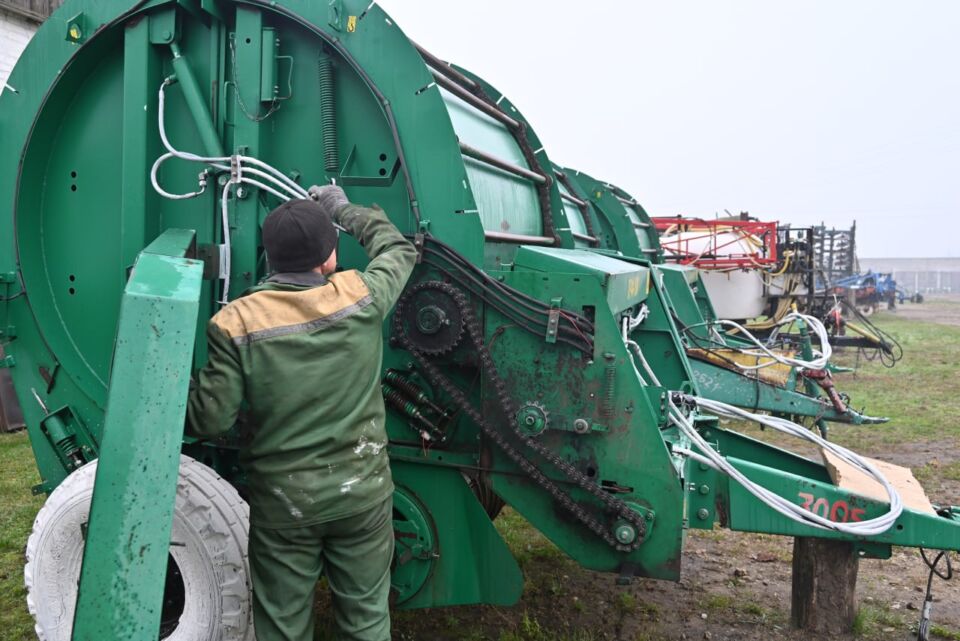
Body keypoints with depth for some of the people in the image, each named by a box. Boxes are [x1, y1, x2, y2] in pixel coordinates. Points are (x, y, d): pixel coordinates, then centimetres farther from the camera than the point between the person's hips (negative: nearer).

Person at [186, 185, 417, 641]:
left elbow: (209, 420, -13)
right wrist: (344, 210, 23)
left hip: (282, 501, 0)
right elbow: (399, 250, 9)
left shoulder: (237, 323, -15)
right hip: (362, 491, 1)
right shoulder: (362, 298, -11)